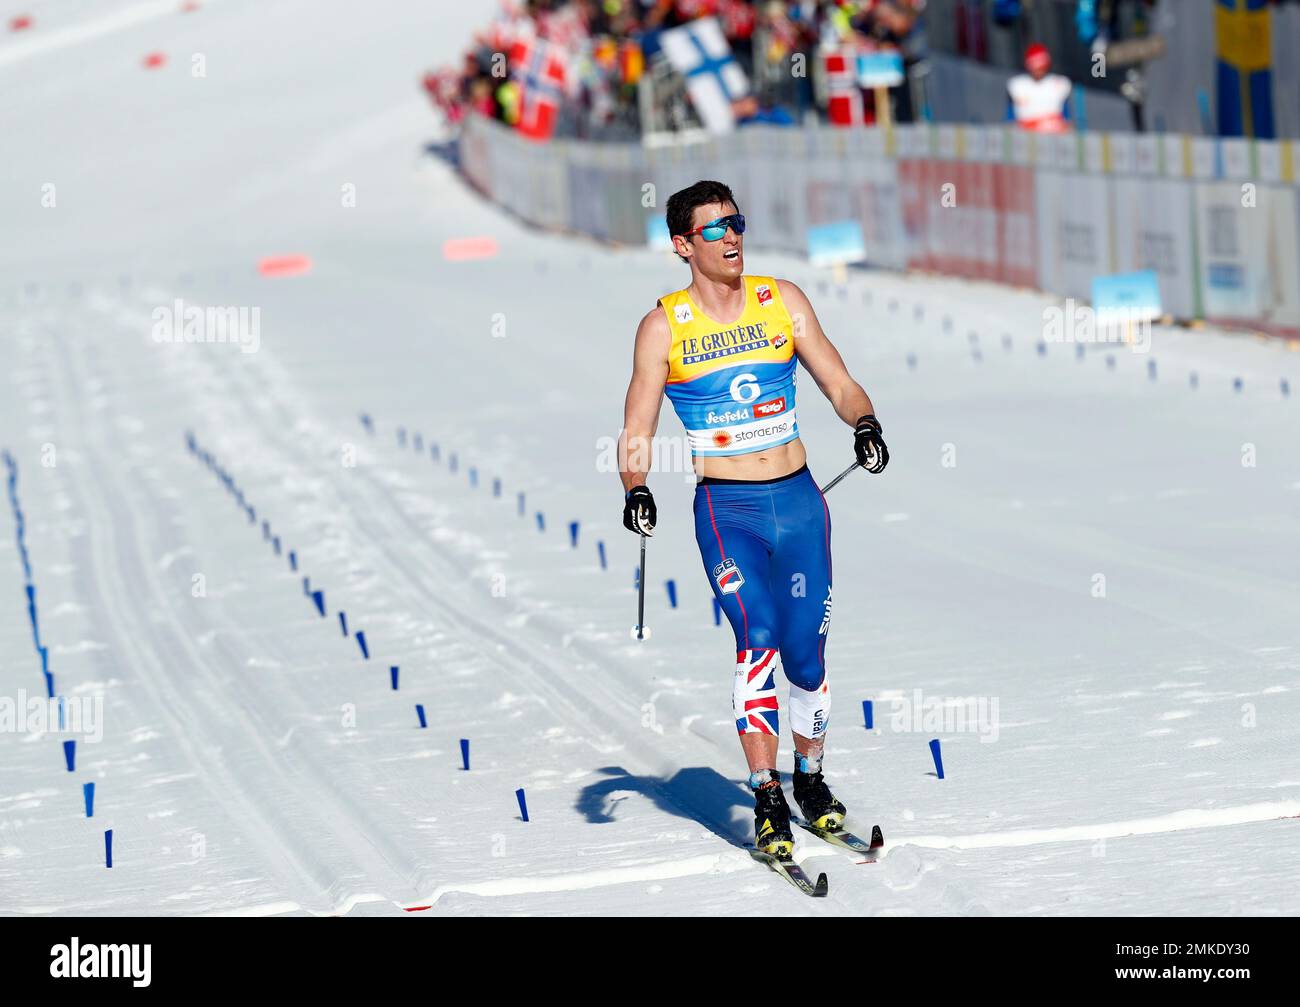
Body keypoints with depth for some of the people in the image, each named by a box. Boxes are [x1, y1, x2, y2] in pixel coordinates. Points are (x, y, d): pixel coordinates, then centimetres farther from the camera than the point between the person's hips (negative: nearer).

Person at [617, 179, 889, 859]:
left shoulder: (782, 301, 4)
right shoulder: (663, 327, -1)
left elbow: (839, 383, 6)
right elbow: (636, 432, 0)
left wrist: (865, 423, -15)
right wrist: (635, 489, -18)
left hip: (799, 502, 2)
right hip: (726, 510, -2)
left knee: (805, 655, 2)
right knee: (758, 640, -20)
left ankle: (811, 780, 26)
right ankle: (767, 801, -17)